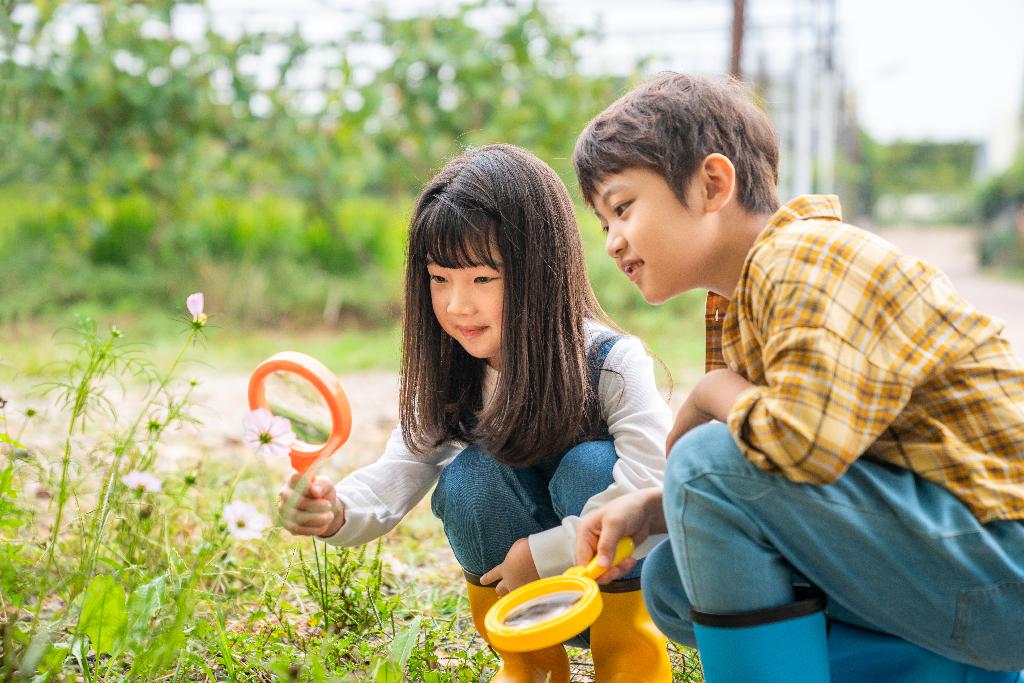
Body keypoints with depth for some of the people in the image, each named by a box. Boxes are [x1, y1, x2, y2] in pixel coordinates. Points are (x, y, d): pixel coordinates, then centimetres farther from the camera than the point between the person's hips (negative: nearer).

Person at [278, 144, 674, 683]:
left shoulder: (610, 362, -23)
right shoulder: (449, 378, -8)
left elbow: (661, 482, -34)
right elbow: (396, 474, -16)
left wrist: (544, 551, -29)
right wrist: (335, 512, -38)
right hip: (520, 580, 4)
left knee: (589, 467, -31)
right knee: (468, 478, -24)